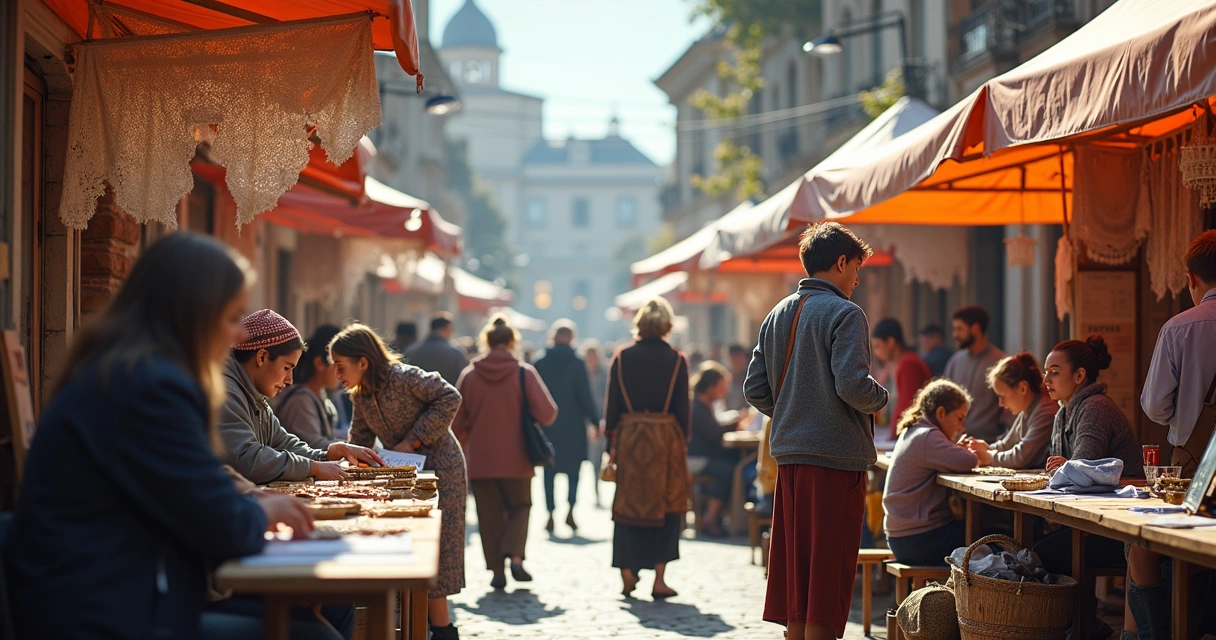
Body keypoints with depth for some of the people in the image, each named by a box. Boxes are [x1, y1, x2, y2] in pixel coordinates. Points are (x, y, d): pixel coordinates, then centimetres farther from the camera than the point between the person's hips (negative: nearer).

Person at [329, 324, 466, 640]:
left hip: (440, 466, -8)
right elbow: (359, 442, 8)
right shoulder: (360, 397, 3)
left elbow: (449, 398, -22)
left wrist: (413, 440, -23)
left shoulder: (403, 377, -21)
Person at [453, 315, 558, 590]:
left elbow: (457, 422, 3)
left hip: (480, 461, 1)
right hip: (516, 460, -1)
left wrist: (461, 451, 19)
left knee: (490, 514, 9)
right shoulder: (525, 373, -7)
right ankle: (515, 555, -6)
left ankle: (497, 569, 5)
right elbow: (547, 414, -10)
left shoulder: (469, 375, -2)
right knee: (519, 507, 15)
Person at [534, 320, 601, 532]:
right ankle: (570, 511, -4)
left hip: (547, 425, 1)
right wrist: (595, 421, 3)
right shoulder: (577, 363, -5)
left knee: (549, 471, 6)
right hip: (573, 426, -1)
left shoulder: (540, 363, -1)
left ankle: (551, 515, 0)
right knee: (573, 469, 9)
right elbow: (585, 396, -5)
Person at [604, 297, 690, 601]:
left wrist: (611, 443, 5)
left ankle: (628, 572, 8)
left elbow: (611, 404, 0)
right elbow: (683, 407, -2)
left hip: (629, 438, 1)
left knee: (628, 505, 11)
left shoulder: (622, 358, 0)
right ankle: (659, 578, 1)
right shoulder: (676, 360, -3)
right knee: (666, 507, 5)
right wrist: (682, 442, 6)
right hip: (666, 439, -1)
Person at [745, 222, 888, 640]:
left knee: (795, 572, 12)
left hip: (788, 455, 7)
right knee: (828, 575, -3)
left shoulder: (777, 315, 13)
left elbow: (755, 390, 12)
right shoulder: (844, 314, -10)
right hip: (837, 456, -7)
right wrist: (880, 400, -1)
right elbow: (852, 385, -21)